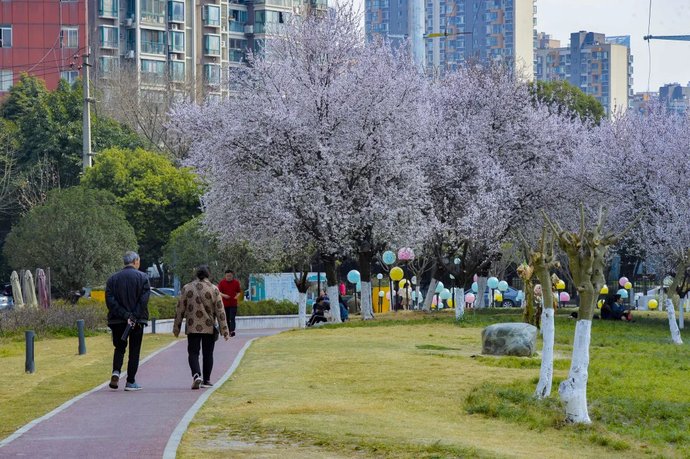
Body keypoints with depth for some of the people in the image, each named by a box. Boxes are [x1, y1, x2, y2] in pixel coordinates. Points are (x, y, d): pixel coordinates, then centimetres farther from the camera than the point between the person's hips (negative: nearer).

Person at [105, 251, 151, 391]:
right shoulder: (142, 278, -3)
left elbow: (110, 301, -4)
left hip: (117, 321, 2)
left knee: (119, 348, 16)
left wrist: (125, 315, -9)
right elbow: (144, 300, -13)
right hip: (137, 321, -2)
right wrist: (133, 317, -12)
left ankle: (116, 372, -9)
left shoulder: (112, 279, 6)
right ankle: (130, 382, 5)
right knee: (134, 350, 6)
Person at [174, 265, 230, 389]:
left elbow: (180, 310, 2)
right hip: (209, 328, 0)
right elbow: (220, 311, -4)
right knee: (208, 354, 11)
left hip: (192, 328, 0)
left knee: (193, 352, 2)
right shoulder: (214, 289, -4)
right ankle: (206, 380, 15)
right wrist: (224, 330, 0)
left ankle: (196, 375, -21)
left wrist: (176, 328, 11)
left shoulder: (187, 288, 0)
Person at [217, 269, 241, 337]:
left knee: (232, 318, -13)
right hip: (225, 304, 1)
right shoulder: (222, 282, 3)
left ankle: (232, 331, -24)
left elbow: (239, 291, 12)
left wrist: (237, 296, -11)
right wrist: (223, 295, -18)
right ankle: (228, 331, 17)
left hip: (233, 304, -1)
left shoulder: (236, 282, 4)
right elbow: (219, 292, 2)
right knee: (226, 318, 6)